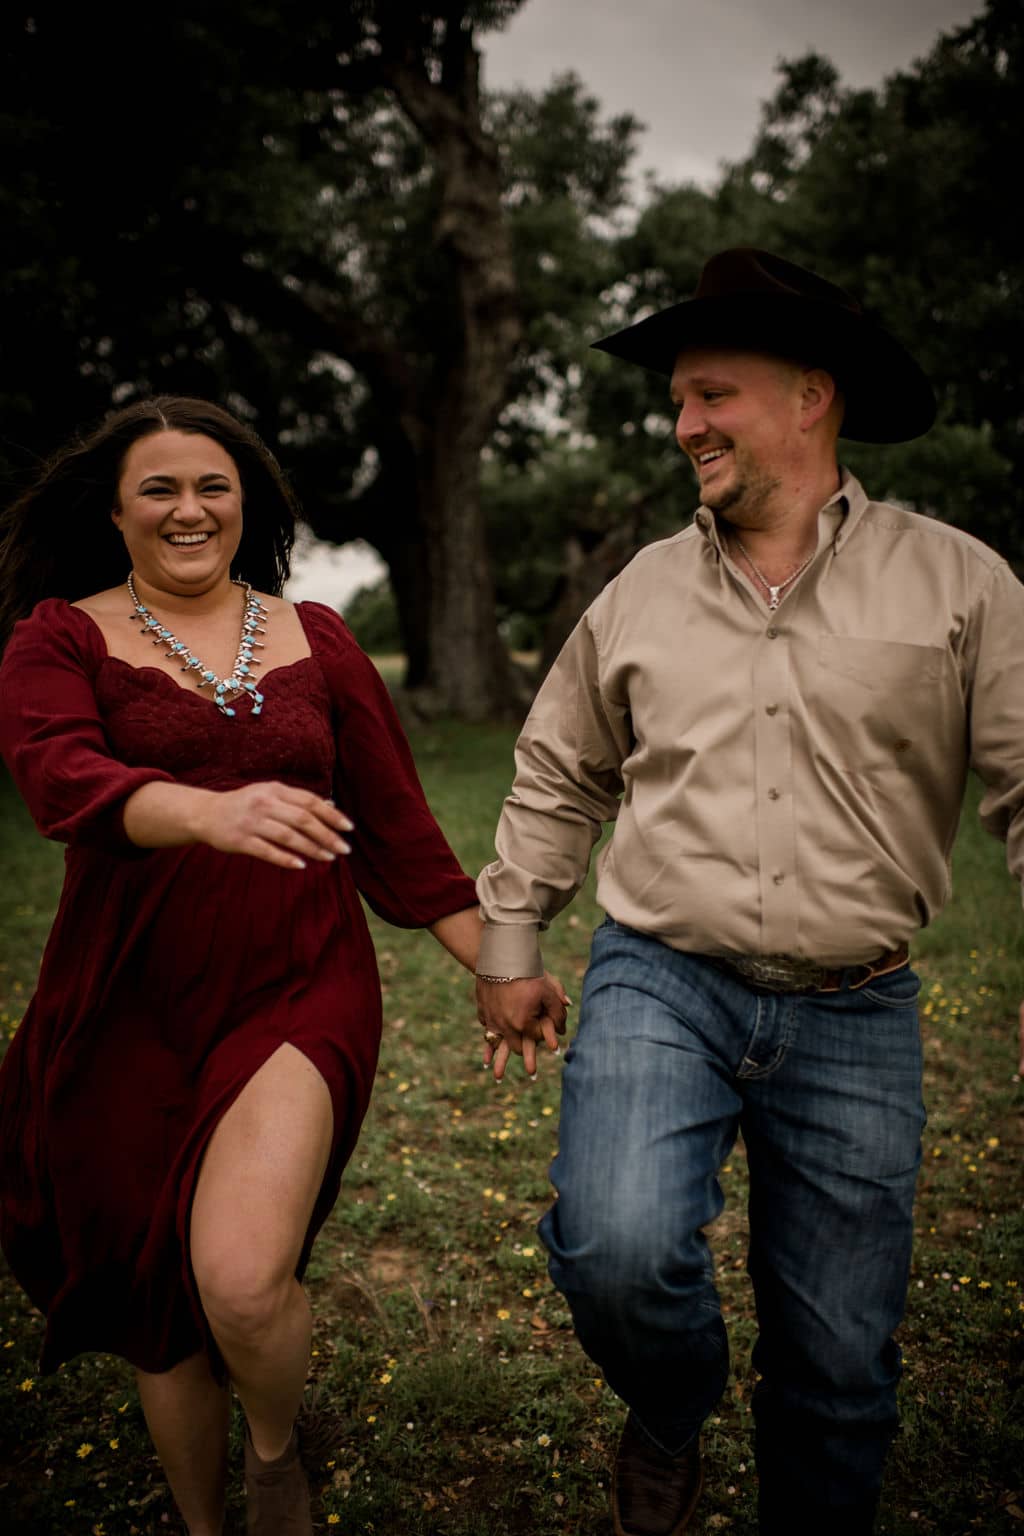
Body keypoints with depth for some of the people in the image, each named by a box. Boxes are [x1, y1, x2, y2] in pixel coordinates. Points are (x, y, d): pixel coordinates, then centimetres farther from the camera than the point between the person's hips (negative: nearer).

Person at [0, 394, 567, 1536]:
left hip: (300, 993, 0)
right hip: (132, 1016, 1)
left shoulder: (314, 639, 9)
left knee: (241, 1281, -20)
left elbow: (394, 820, 11)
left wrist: (498, 964, 9)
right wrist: (213, 812, -38)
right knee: (158, 1312, 12)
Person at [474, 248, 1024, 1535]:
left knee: (840, 1368, 9)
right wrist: (508, 947, 17)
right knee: (617, 1252, -21)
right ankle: (670, 1413, 14)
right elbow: (555, 778, 17)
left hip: (854, 1020, 0)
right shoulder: (642, 590, 8)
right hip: (659, 985, 1)